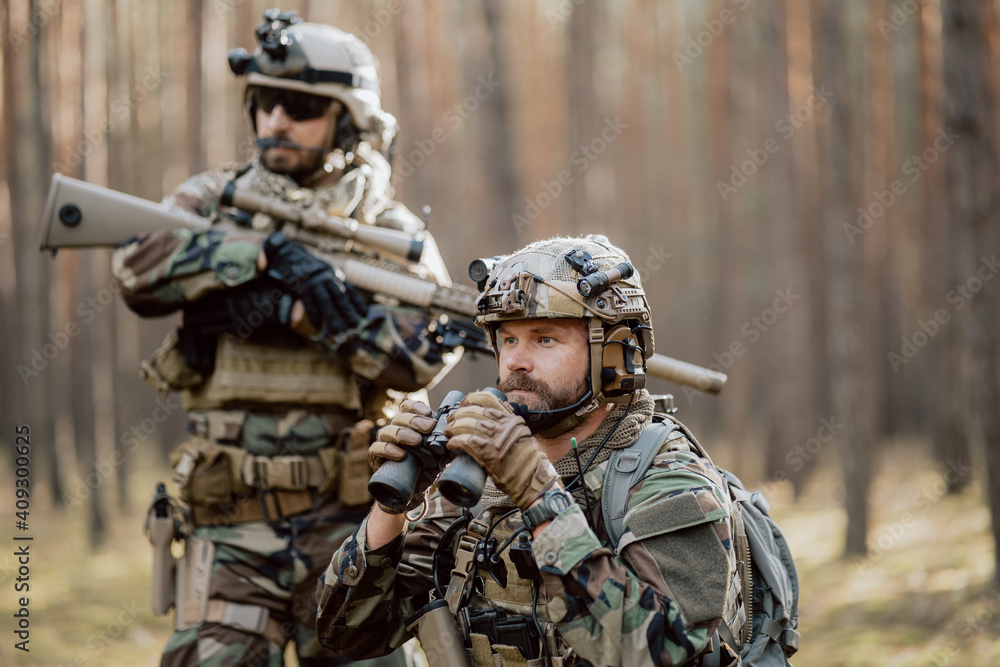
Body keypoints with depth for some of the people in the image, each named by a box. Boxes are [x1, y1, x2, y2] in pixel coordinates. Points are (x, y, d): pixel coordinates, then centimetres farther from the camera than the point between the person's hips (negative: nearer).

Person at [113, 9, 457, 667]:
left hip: (349, 520, -1)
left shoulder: (391, 230, 4)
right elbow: (141, 268, -10)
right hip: (231, 521, 1)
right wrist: (263, 251, -20)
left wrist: (296, 309, -18)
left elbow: (425, 351, -13)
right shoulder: (214, 199, 10)